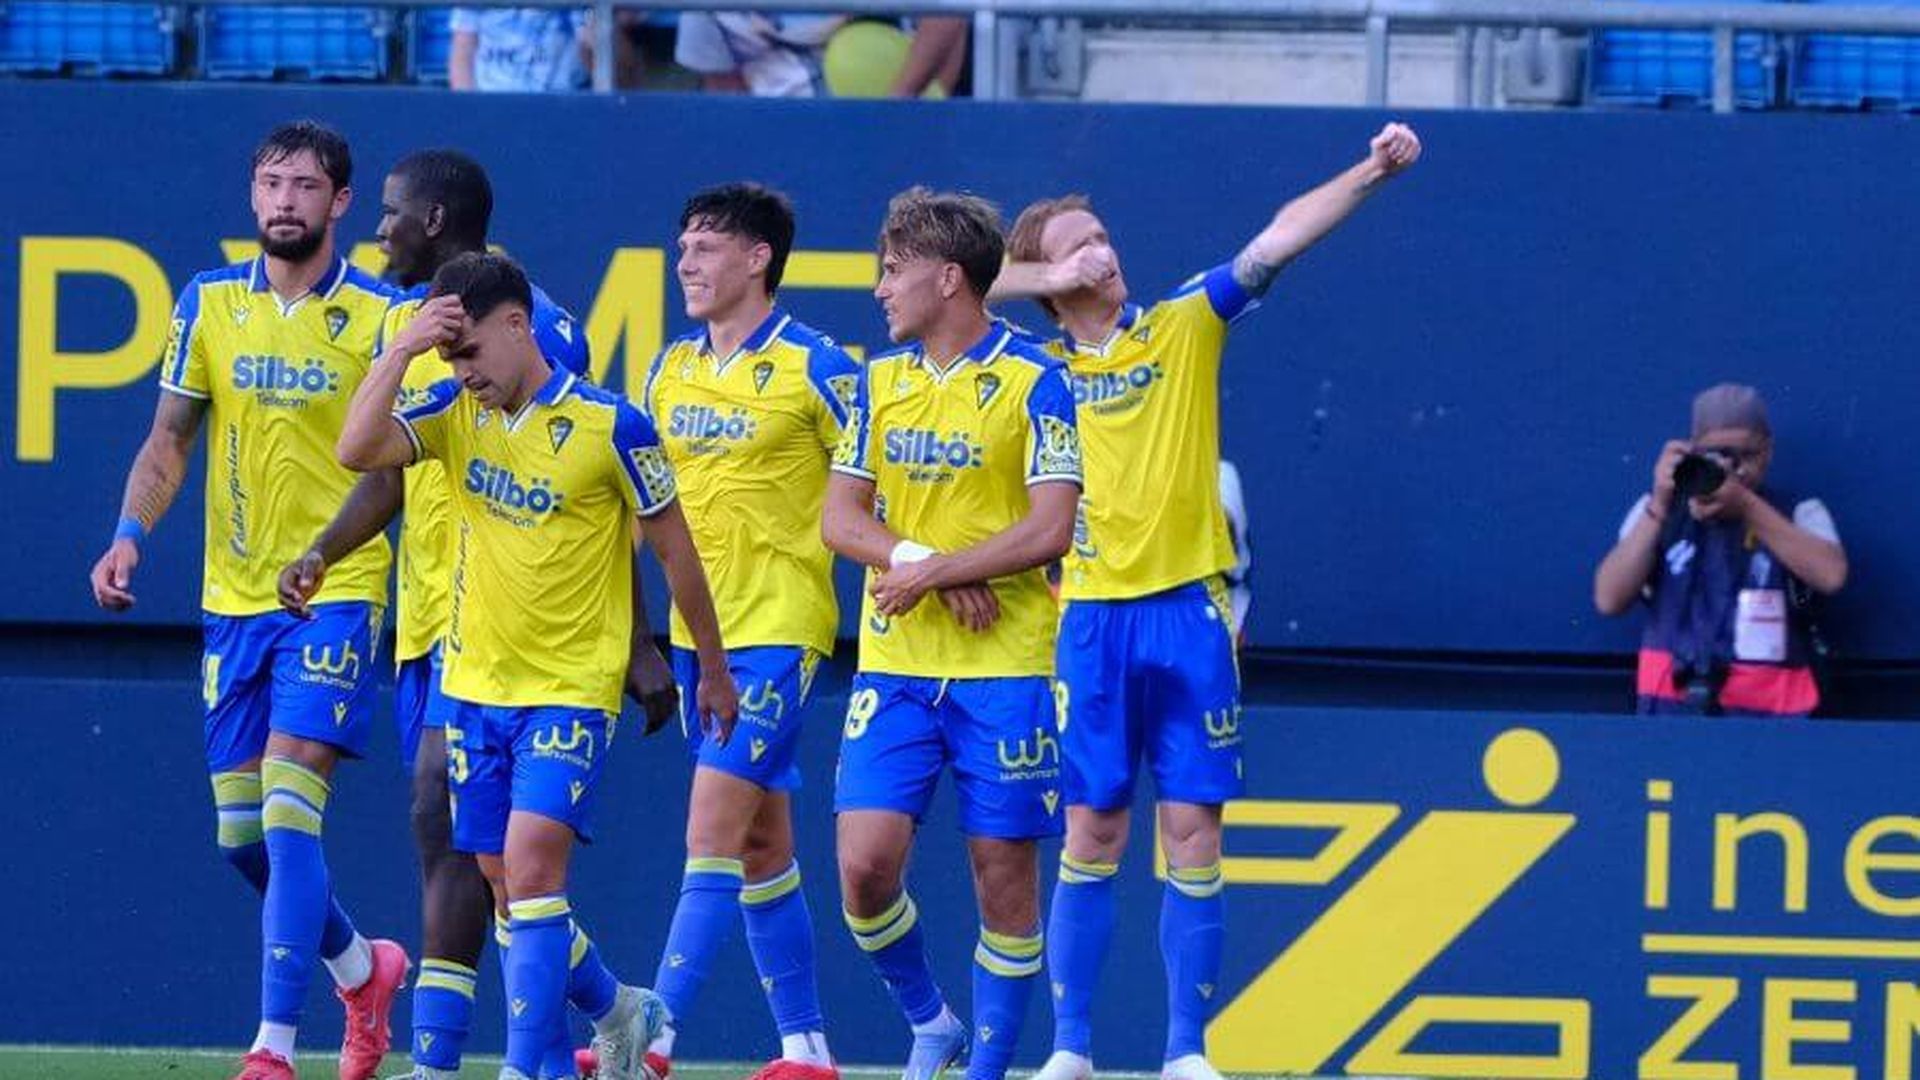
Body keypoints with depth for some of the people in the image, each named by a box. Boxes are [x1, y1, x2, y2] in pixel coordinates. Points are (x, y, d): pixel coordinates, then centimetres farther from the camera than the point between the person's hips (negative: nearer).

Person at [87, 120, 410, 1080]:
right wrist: (131, 534, -3)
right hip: (233, 596, 5)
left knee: (288, 816, -16)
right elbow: (169, 439, 10)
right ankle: (362, 969, 34)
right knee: (242, 836, 8)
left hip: (336, 594, -5)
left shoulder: (383, 316, -4)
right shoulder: (210, 303, 6)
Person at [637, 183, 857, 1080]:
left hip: (777, 629, -7)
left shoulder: (813, 368, -9)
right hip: (696, 629, 7)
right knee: (761, 840, 11)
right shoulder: (670, 368, 10)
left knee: (714, 830, -14)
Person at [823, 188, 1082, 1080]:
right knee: (865, 862, -7)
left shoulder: (1032, 382, -6)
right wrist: (915, 558, -12)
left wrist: (932, 571, -14)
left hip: (1003, 668, -4)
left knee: (1004, 877, 0)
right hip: (894, 664, 4)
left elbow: (1049, 529, -13)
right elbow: (840, 518, 6)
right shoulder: (879, 380, 10)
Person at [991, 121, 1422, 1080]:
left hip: (1188, 610, 0)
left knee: (1193, 836, -1)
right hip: (1090, 618, 0)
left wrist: (1373, 171, -11)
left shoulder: (1184, 325, 7)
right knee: (1091, 837, 3)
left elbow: (1279, 239, 0)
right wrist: (1048, 277, -7)